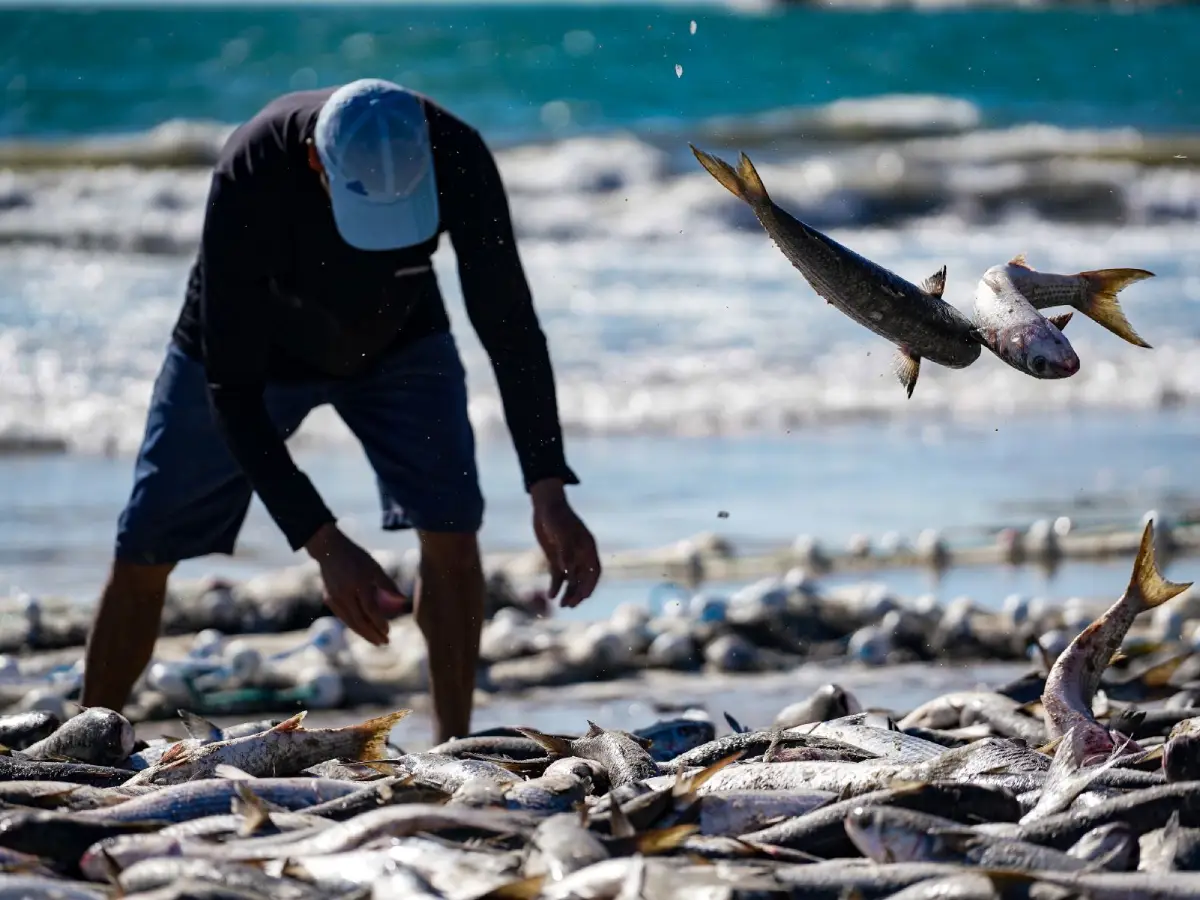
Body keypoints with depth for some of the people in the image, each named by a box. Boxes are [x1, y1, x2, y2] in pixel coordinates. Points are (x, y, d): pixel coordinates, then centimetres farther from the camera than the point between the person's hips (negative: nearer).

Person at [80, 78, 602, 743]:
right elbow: (231, 390, -36)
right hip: (249, 345, -1)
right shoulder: (249, 181, -41)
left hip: (398, 338, 1)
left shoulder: (456, 159, -34)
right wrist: (324, 544, -42)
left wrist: (549, 493, -35)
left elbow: (508, 321, -26)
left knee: (451, 525, -19)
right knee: (144, 553, 2)